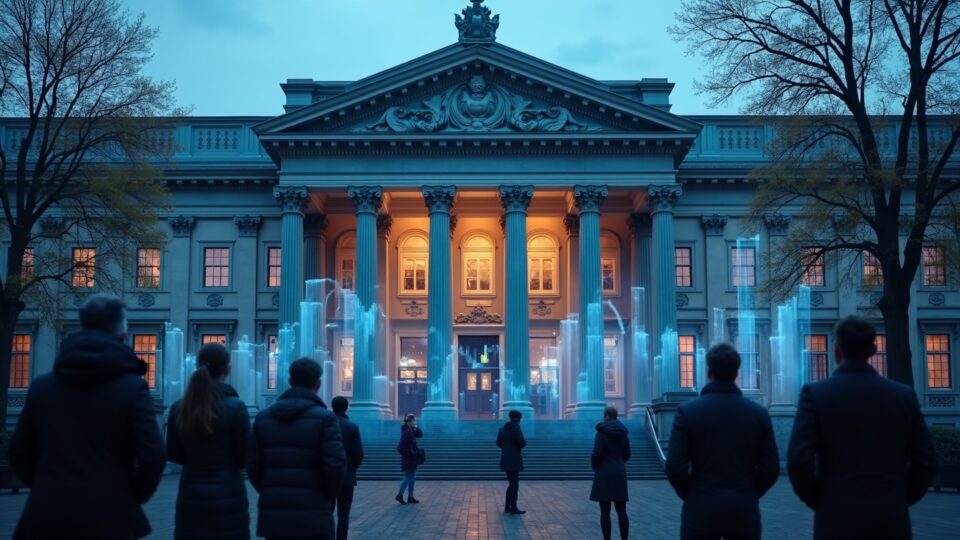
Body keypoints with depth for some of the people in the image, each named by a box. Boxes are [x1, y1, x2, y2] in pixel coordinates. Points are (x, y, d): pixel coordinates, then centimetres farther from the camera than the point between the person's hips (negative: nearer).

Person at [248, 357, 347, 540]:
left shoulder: (263, 417, 8)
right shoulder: (324, 417, -5)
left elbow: (253, 464, 6)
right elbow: (336, 465, -14)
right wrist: (328, 495, 3)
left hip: (273, 515, 4)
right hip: (312, 517, -4)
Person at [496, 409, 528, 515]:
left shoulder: (502, 429, 10)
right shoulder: (517, 429, -14)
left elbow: (498, 443, 16)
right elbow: (522, 443, -19)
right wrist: (522, 444, 3)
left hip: (506, 460, 8)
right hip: (514, 460, -8)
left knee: (512, 484, 16)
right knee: (514, 485, -2)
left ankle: (507, 507, 15)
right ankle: (513, 509, -1)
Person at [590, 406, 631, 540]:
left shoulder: (601, 432, -10)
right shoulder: (623, 433, 8)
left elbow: (597, 453, -15)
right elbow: (627, 454, 12)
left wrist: (594, 466, 4)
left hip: (604, 474, -5)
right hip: (619, 474, 5)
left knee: (605, 511, -1)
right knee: (621, 510, 7)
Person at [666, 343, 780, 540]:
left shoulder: (687, 411, -6)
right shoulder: (759, 413, 0)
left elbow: (675, 468, -9)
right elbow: (771, 469, 0)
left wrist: (691, 496, 8)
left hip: (700, 511, -2)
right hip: (744, 512, 2)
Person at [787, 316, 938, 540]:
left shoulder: (815, 393, -5)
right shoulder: (905, 395, 4)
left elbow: (798, 462, -12)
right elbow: (926, 464, 5)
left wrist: (818, 502, 5)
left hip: (838, 521, -3)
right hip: (892, 521, 3)